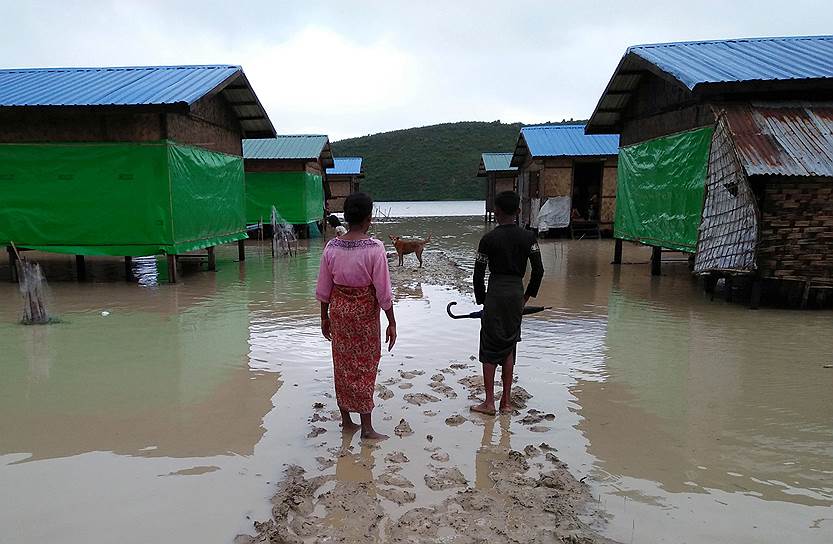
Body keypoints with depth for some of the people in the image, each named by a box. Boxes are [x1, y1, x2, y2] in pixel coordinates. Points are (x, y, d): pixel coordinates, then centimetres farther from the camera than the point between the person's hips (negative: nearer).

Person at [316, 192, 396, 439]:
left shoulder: (332, 248, -4)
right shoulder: (374, 248, -16)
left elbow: (324, 290, 2)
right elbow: (383, 291, -15)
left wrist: (325, 318, 14)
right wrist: (392, 323, -6)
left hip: (338, 310, 4)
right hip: (365, 313, -4)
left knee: (342, 366, 16)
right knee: (365, 368, 8)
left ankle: (346, 421, 28)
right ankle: (366, 427, 17)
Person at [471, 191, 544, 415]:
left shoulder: (489, 239, -8)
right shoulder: (528, 237, 1)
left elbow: (478, 274, -5)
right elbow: (538, 271, 0)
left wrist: (481, 300, 7)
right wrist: (528, 296, 11)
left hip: (495, 294, -4)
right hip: (517, 293, 4)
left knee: (490, 348, 5)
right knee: (509, 346, 14)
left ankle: (489, 402, 7)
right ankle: (506, 401, 19)